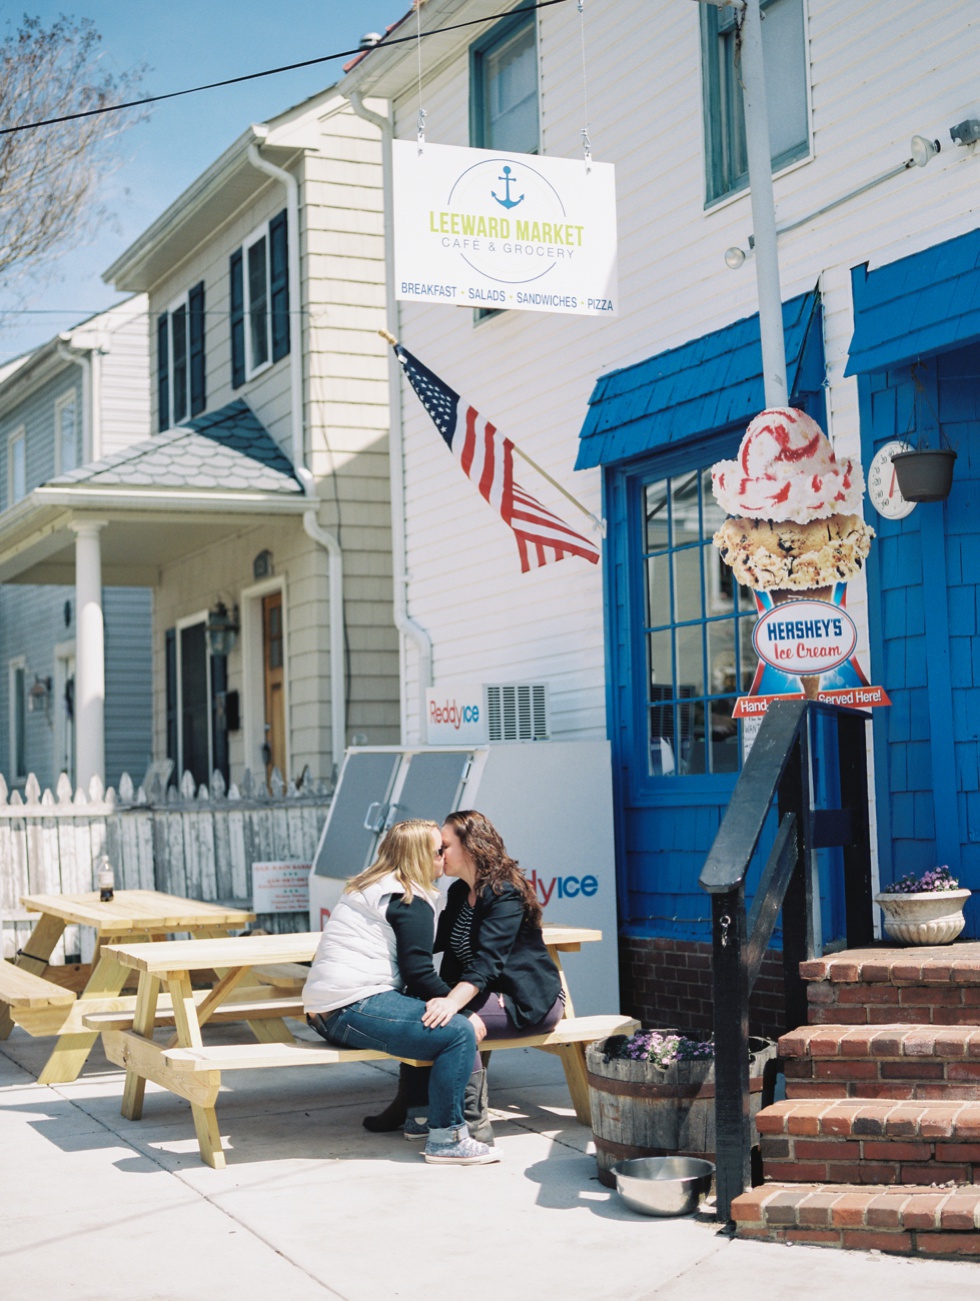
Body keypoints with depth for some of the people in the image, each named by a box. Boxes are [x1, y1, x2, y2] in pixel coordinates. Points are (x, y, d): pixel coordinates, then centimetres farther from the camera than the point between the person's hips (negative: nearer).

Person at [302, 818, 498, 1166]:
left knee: (428, 1025, 24)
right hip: (353, 1006, -10)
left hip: (326, 1011, 10)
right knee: (458, 1032, -16)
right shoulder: (411, 902, -6)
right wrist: (464, 1008, -4)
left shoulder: (369, 887, 24)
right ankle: (444, 1139, -14)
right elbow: (418, 974, -12)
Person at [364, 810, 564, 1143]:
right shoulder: (459, 892, 10)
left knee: (455, 1023, -31)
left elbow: (488, 961, -32)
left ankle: (474, 1124, -22)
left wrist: (453, 1002, -45)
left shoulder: (505, 893, -19)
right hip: (489, 992, 9)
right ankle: (413, 1109, 2)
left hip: (531, 1002, -9)